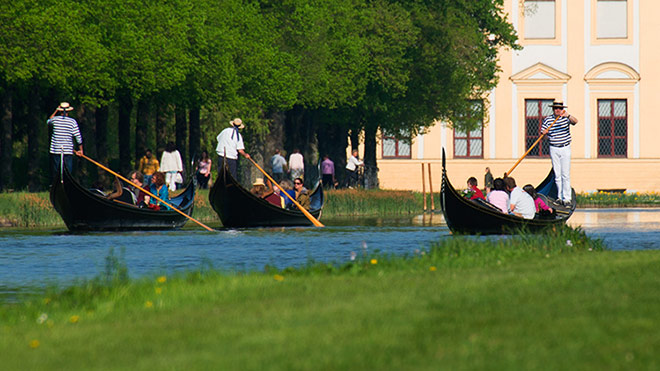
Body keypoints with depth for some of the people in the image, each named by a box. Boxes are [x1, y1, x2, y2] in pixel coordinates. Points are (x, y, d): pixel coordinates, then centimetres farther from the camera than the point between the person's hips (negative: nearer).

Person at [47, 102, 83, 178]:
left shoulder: (54, 119, 0)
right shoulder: (72, 121, -3)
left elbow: (48, 121, 26)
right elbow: (78, 137, -3)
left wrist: (56, 111, 25)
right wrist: (80, 150, 6)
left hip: (55, 151, 1)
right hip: (68, 152, -1)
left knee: (55, 173, 4)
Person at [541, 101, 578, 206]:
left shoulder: (566, 118, -1)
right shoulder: (547, 120, 3)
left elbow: (575, 121, -20)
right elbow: (542, 133, 6)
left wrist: (568, 116, -40)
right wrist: (543, 133, -18)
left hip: (565, 149, -2)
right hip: (554, 149, 2)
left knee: (566, 174, -5)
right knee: (557, 175, 4)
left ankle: (566, 198, -4)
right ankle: (559, 196, 11)